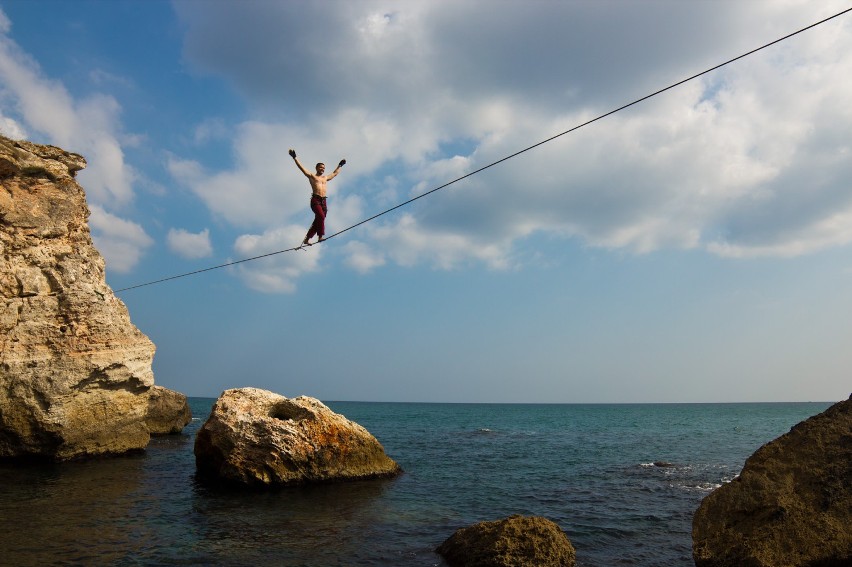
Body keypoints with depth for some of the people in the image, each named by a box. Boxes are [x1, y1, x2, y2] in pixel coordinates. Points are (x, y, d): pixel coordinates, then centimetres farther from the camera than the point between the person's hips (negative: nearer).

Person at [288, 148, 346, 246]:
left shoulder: (325, 178, 27)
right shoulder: (311, 176, 11)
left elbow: (335, 173, 43)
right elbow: (301, 167, 5)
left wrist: (340, 165, 50)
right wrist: (294, 157, -1)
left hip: (324, 201, 6)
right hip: (315, 200, -6)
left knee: (318, 220, 1)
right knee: (321, 216, -27)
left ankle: (306, 240, 8)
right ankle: (321, 236, -31)